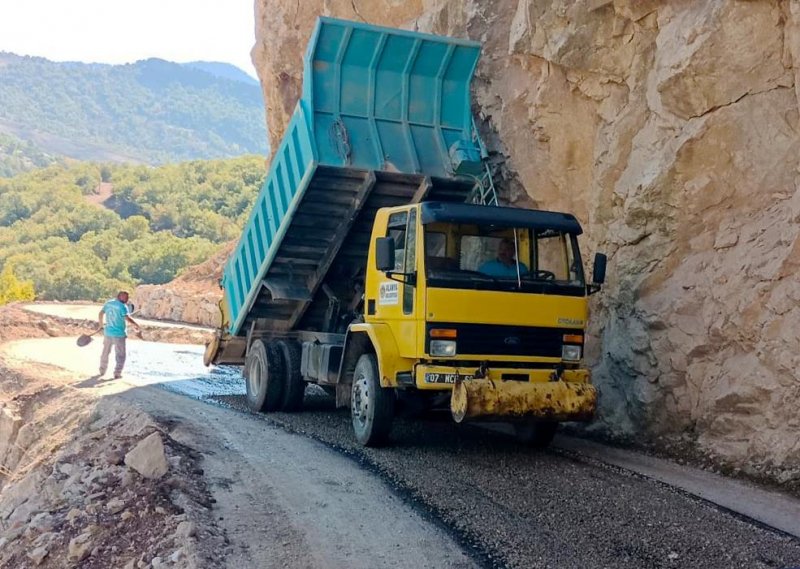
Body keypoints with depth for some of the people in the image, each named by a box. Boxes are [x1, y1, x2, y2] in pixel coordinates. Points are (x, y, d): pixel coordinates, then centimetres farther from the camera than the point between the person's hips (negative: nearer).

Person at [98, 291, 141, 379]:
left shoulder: (108, 303, 4)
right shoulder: (122, 306, -17)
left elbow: (101, 314, 13)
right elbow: (128, 319, -26)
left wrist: (101, 324, 28)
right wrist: (137, 326, -18)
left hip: (107, 333, 6)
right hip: (119, 334, -6)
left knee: (105, 352, 21)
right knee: (120, 355, 5)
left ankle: (102, 371, 31)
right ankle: (117, 373, 1)